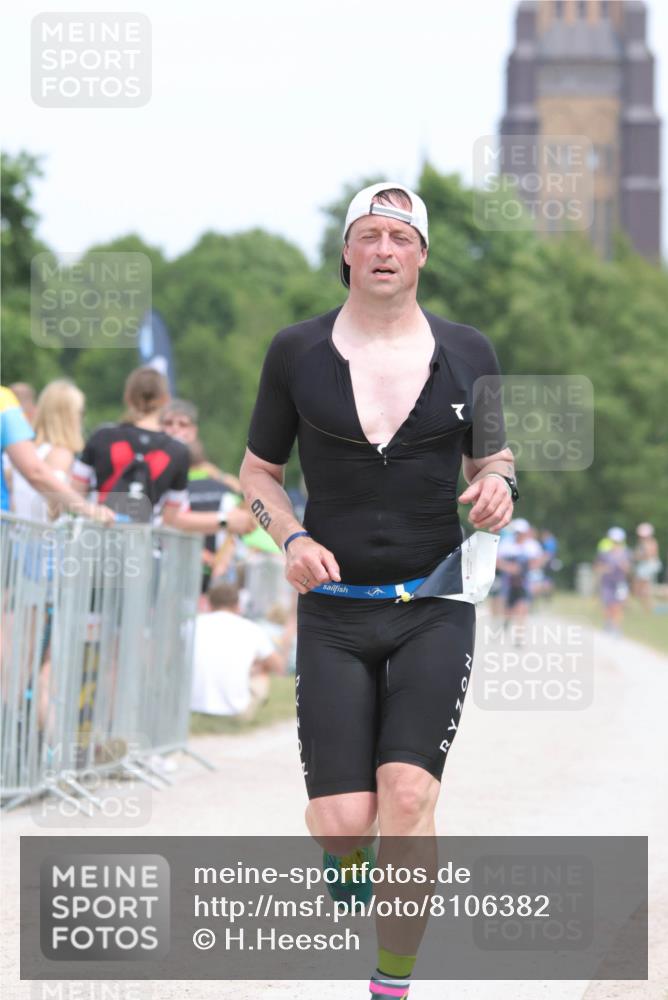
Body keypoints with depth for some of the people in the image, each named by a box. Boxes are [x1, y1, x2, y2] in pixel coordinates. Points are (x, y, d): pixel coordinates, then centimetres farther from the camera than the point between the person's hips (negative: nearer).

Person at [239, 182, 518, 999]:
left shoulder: (467, 352, 2)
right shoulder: (296, 352, -1)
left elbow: (493, 458, 15)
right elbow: (257, 473, 10)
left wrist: (498, 489, -10)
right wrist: (292, 540, -10)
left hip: (435, 610, 0)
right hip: (335, 613, 0)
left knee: (408, 795, -19)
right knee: (340, 824, -6)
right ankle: (353, 854, 34)